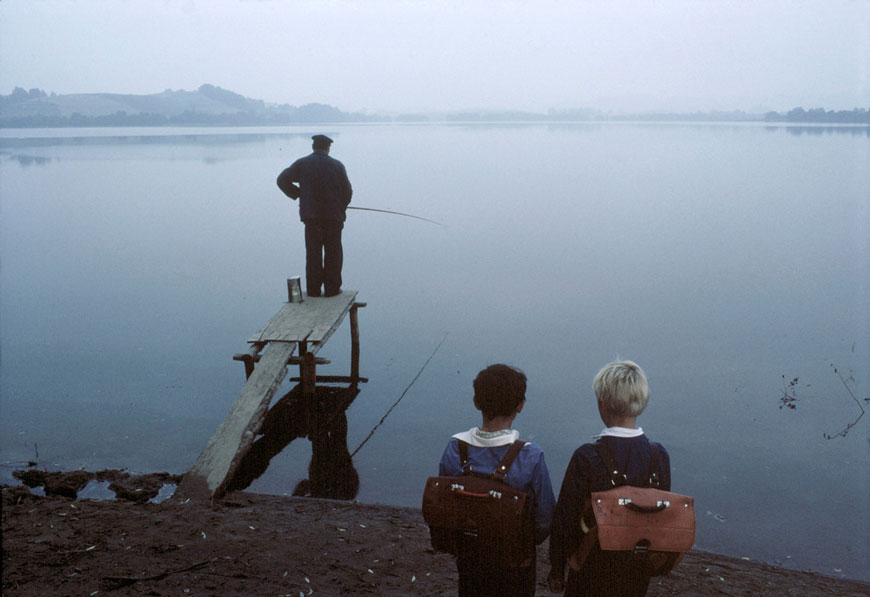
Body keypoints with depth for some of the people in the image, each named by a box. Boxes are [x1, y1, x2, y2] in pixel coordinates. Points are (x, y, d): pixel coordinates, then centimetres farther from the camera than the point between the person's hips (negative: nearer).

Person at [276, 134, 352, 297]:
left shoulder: (302, 163, 2)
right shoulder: (337, 165, -1)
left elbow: (282, 180, -3)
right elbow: (347, 191, -1)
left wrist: (297, 194, 8)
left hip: (311, 215, 1)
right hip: (333, 215, -1)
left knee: (313, 253, 8)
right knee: (333, 253, 6)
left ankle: (313, 289, 8)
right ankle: (332, 288, 4)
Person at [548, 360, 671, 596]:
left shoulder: (586, 458, -23)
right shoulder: (659, 456, -11)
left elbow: (565, 518, -17)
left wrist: (557, 569, -3)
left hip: (592, 571, -4)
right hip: (639, 575, 4)